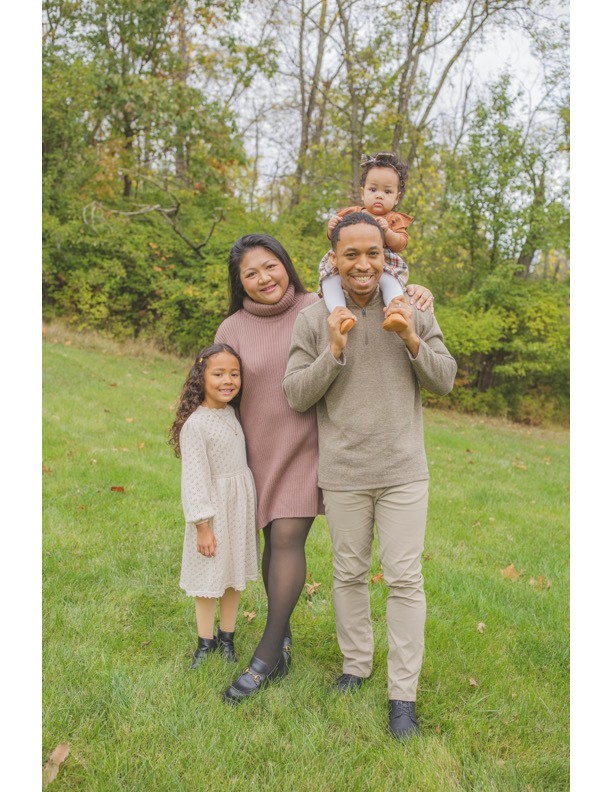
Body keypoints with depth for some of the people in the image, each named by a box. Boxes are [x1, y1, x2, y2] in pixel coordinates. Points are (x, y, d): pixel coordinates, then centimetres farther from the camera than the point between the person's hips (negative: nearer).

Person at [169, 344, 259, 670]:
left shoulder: (232, 413, 5)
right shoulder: (195, 425, -19)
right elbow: (194, 479, -19)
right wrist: (203, 526, -18)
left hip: (242, 504, 7)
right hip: (213, 508, -7)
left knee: (235, 575, 16)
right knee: (209, 579, 7)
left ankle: (226, 638, 32)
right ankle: (206, 642, 25)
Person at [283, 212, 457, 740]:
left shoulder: (413, 312, 2)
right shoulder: (314, 320, -2)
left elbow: (445, 381, 3)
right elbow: (296, 395, -4)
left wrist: (412, 340, -14)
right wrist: (334, 352, -18)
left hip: (404, 471, 0)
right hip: (343, 474, 0)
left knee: (405, 578, 1)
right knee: (349, 574, 13)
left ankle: (403, 696, 12)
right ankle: (356, 666, 33)